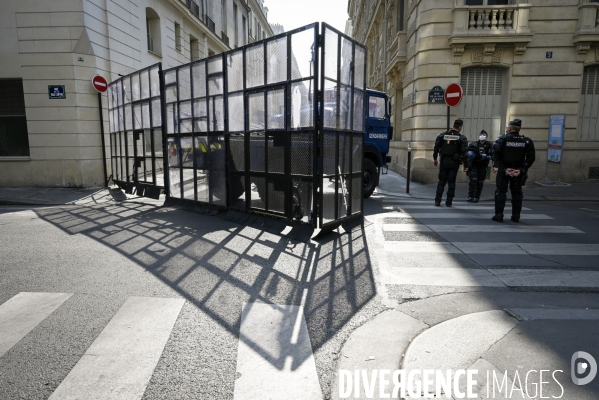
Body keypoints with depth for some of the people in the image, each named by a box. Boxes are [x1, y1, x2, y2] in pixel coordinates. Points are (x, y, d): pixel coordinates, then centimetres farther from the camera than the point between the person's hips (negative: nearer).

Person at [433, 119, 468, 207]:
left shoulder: (442, 135, 2)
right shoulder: (462, 138, -4)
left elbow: (436, 147, 1)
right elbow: (464, 151, -9)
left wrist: (435, 158, 8)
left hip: (444, 161, 2)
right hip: (454, 162, -2)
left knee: (441, 181, 9)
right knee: (451, 182, 4)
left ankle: (437, 201, 4)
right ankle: (449, 202, 6)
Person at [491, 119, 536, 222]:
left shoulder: (503, 139, -6)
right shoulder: (527, 141, 2)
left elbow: (496, 155, -13)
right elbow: (531, 158, -4)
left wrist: (504, 168, -12)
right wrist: (521, 169, -7)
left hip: (503, 170, -3)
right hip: (518, 172, 3)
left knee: (500, 192, 3)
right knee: (517, 193, 12)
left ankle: (499, 215, 1)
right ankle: (516, 216, 15)